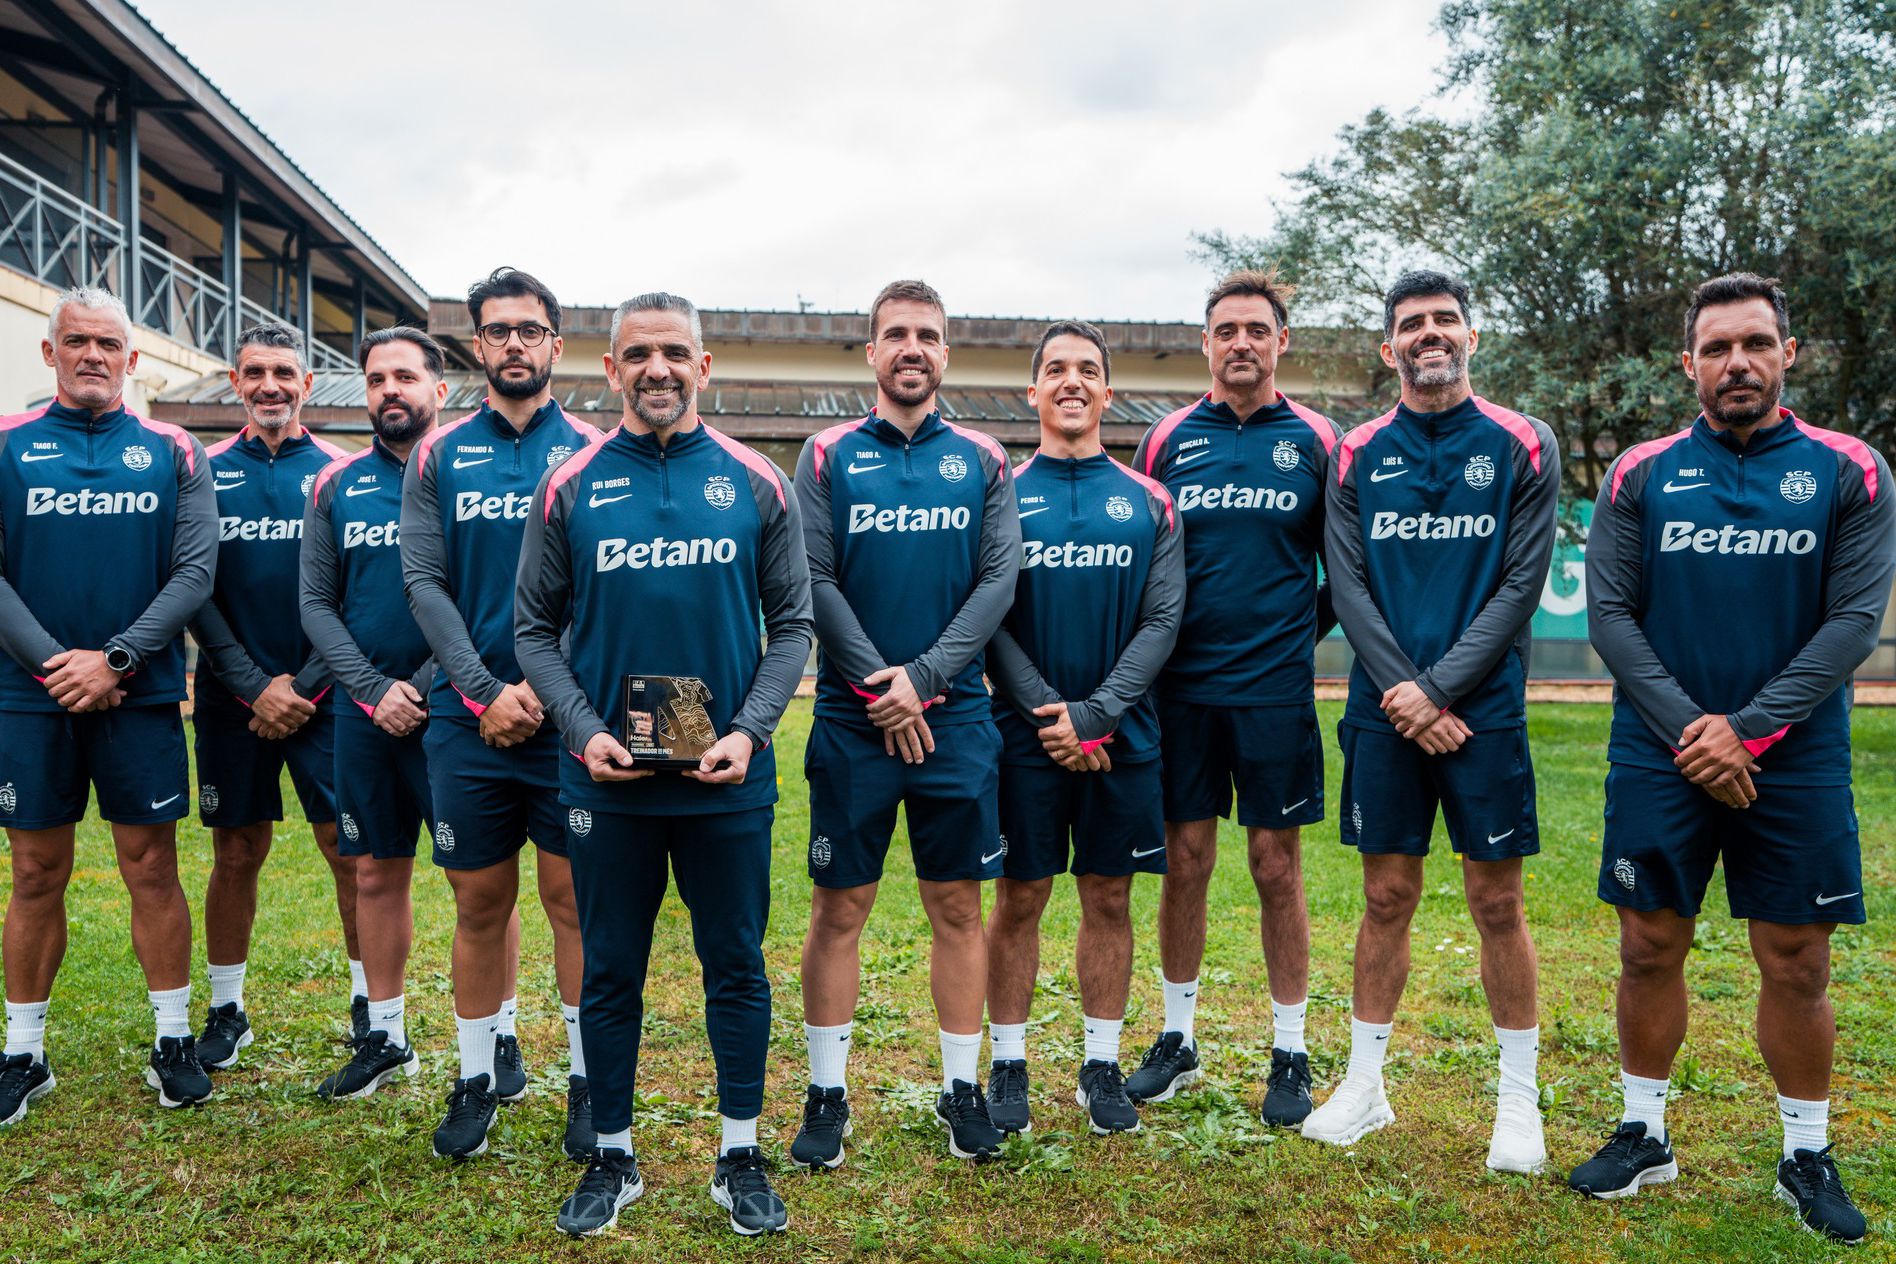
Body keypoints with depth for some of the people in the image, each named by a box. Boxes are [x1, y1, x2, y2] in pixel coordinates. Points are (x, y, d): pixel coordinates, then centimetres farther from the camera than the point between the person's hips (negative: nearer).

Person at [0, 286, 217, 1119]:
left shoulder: (173, 454, 4)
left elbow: (195, 572, -3)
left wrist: (115, 659, -12)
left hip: (140, 697, 0)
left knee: (153, 870, 5)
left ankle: (174, 1041, 17)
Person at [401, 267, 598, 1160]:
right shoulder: (439, 457, 8)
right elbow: (423, 584, 2)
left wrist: (547, 689, -11)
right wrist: (486, 692, -9)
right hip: (467, 718, 2)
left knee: (576, 897, 3)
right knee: (481, 903, 9)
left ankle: (589, 1078, 16)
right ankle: (483, 1071, 23)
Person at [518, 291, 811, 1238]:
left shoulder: (755, 484, 1)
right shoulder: (570, 488, 1)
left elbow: (792, 624, 3)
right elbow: (536, 629, 4)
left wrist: (749, 730, -10)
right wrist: (584, 732, -10)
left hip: (729, 778, 0)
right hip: (607, 778, 0)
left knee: (737, 967, 9)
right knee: (610, 972, 11)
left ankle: (740, 1159, 25)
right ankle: (612, 1158, 28)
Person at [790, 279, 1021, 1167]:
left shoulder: (982, 460, 7)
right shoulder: (829, 456, 4)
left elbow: (1000, 578, 0)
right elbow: (813, 581, -2)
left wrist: (922, 676, -11)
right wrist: (879, 683, -11)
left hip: (956, 718, 1)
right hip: (852, 719, -1)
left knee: (958, 906, 7)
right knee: (840, 907, 4)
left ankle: (962, 1088, 20)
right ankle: (827, 1093, 16)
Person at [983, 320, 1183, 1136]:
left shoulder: (1148, 504, 5)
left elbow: (1163, 620, -1)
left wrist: (1094, 715, -12)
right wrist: (1052, 718, -13)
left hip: (1123, 735, 2)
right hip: (1026, 735, -1)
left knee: (1109, 897, 9)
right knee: (1019, 899, 5)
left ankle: (1102, 1067, 23)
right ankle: (1008, 1067, 18)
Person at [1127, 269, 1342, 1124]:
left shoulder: (1315, 442, 2)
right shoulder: (1167, 441, 6)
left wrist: (1307, 626, 1)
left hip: (1276, 691, -1)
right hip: (1182, 690, 1)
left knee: (1277, 869, 5)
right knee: (1184, 863, 8)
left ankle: (1290, 1054, 18)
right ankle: (1177, 1039, 23)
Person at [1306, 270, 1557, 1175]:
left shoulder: (1521, 447, 1)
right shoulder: (1357, 456, 6)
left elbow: (1522, 583, -5)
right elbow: (1349, 589, 1)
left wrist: (1438, 688, -12)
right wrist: (1403, 696, -9)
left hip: (1484, 707, -1)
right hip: (1384, 713, 2)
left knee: (1497, 903, 4)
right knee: (1387, 899, 9)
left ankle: (1519, 1099, 18)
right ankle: (1364, 1084, 21)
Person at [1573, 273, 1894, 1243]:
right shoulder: (1640, 476, 2)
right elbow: (1610, 615, -2)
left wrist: (1747, 730, -14)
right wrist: (1689, 729, -12)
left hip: (1797, 763, 0)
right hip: (1660, 760, 1)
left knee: (1796, 963, 7)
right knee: (1650, 949, 7)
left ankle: (1807, 1154, 24)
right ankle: (1644, 1135, 24)